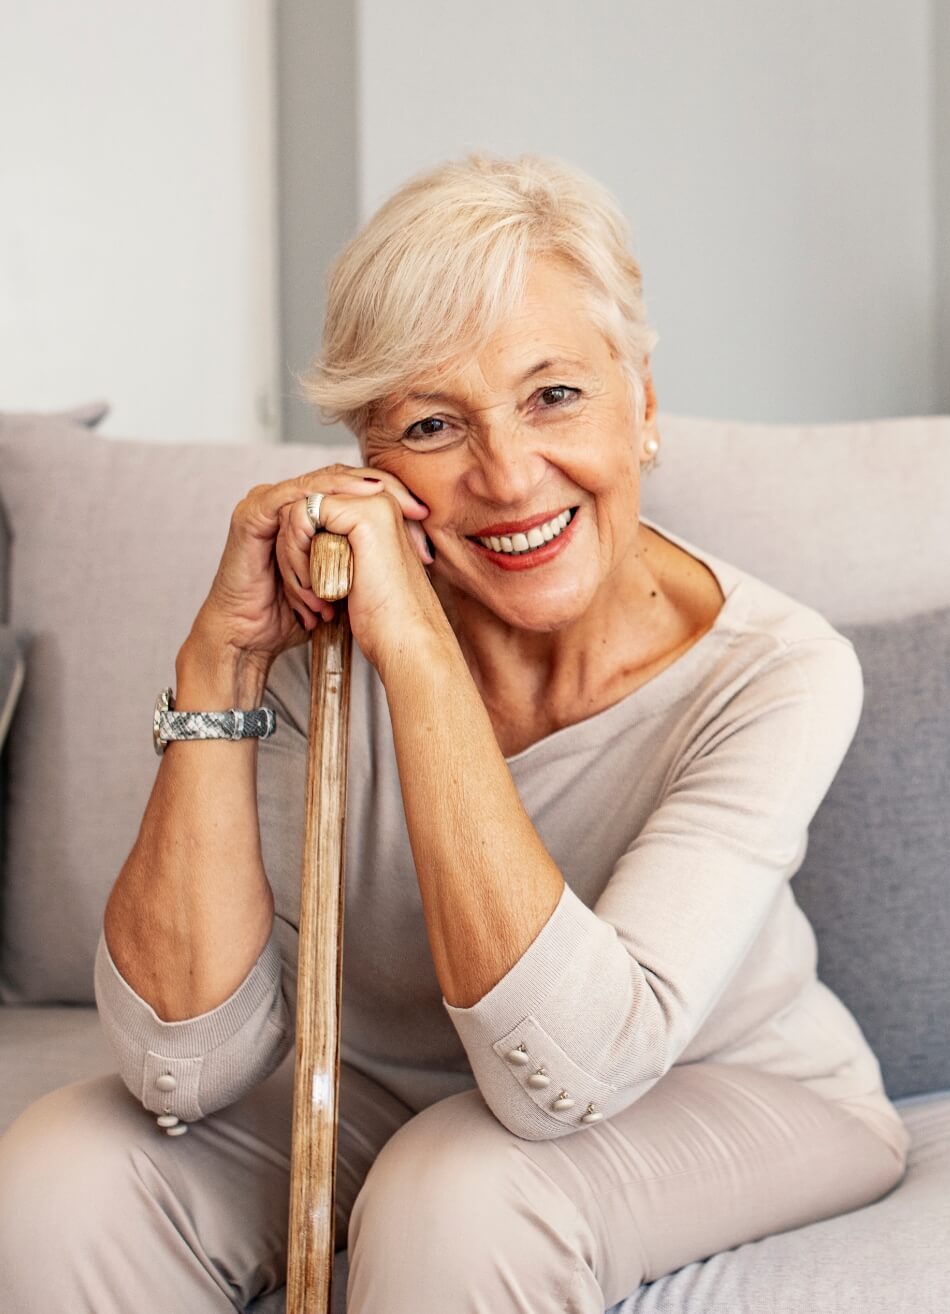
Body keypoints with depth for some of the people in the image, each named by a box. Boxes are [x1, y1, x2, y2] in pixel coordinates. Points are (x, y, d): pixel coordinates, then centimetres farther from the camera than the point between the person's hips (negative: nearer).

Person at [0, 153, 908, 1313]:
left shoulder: (775, 672, -24)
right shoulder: (326, 639, -16)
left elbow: (568, 1068, -35)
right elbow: (188, 1067, -21)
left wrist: (416, 644, -37)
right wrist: (221, 661, -29)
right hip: (390, 1092, 3)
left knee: (457, 1198, -33)